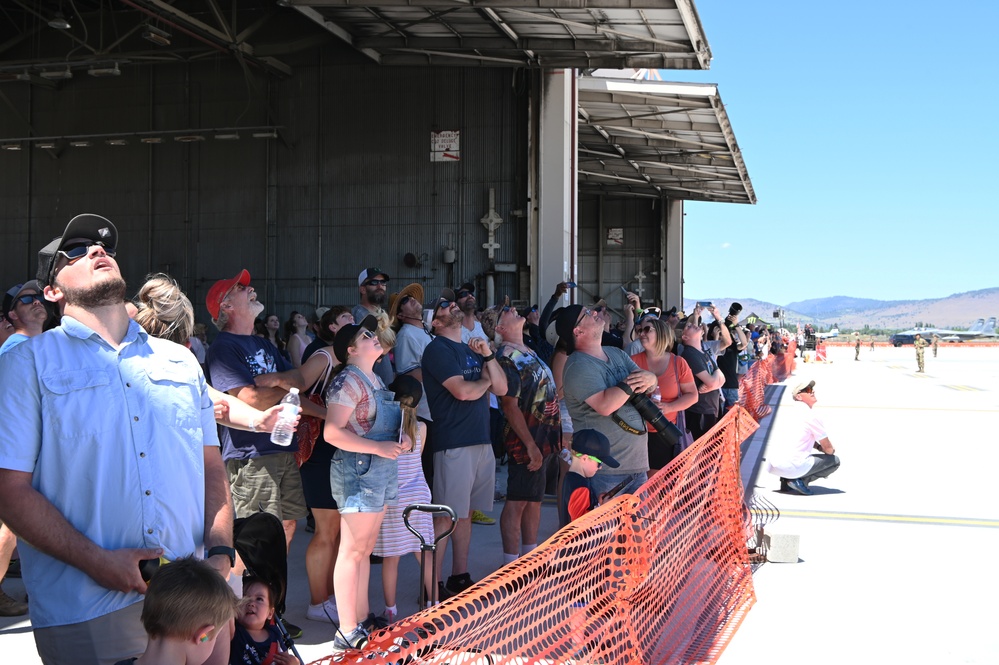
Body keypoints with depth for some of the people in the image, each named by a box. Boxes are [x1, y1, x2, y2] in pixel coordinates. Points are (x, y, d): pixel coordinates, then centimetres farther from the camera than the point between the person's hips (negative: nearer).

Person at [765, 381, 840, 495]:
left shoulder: (791, 412, 18)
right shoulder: (811, 416, -7)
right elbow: (828, 448, 0)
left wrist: (819, 447, 19)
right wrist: (831, 451, 22)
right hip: (793, 467, -8)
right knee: (834, 460, 7)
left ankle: (786, 480, 14)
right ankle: (801, 480, -7)